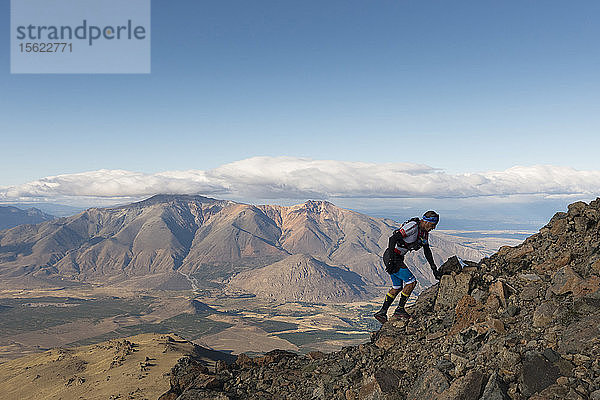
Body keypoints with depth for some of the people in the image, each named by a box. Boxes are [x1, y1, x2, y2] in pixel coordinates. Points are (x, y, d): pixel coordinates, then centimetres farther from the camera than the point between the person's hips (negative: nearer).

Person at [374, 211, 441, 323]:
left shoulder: (424, 232, 7)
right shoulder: (413, 226, -22)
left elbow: (427, 251, 17)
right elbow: (393, 238, -27)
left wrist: (434, 270, 16)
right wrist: (391, 260, -29)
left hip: (398, 258, 10)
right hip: (391, 257, -10)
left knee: (397, 288, 15)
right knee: (411, 282, -9)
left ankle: (382, 313, 22)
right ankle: (399, 310, 1)